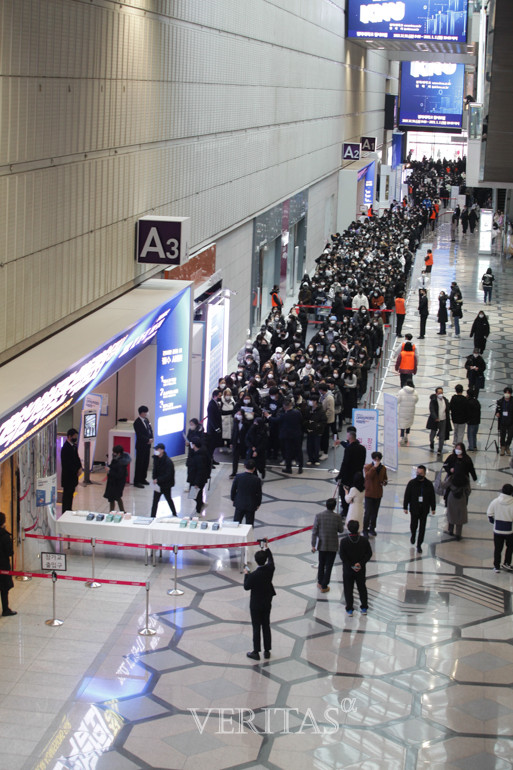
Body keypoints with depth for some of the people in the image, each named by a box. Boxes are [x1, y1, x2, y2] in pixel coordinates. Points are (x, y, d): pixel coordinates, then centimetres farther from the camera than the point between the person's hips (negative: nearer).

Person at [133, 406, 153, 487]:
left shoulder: (146, 420, 11)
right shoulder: (137, 422, -15)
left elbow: (150, 430, 14)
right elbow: (140, 435, -19)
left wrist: (151, 438, -3)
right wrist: (148, 440, -15)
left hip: (147, 445, 8)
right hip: (141, 446, -8)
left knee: (146, 463, 12)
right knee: (139, 463, -5)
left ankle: (143, 479, 23)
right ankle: (136, 481, 0)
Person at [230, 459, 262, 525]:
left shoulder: (238, 477, -13)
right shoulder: (257, 480, -16)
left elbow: (233, 490, -3)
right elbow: (259, 493, -7)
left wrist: (233, 499, 14)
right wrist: (258, 504, 8)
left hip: (239, 504, 2)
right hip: (251, 505, -2)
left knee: (236, 523, 14)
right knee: (249, 524, 9)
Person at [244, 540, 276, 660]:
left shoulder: (253, 575, -27)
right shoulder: (270, 569, -13)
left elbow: (246, 587, -13)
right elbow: (271, 559, 9)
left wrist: (246, 574, -2)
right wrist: (266, 548, 19)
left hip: (256, 604, -5)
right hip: (267, 603, 5)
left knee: (256, 628, 5)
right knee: (266, 626, 14)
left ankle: (256, 652, 13)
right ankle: (267, 651, 21)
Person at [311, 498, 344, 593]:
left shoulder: (318, 516, -14)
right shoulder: (337, 517, -17)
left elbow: (314, 531, -10)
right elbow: (340, 530, -4)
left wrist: (313, 545, -1)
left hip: (321, 545, 2)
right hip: (333, 546, -2)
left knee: (321, 564, 22)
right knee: (329, 566, 10)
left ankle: (320, 583, 35)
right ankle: (324, 587, 15)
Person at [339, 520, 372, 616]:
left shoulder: (344, 541, -16)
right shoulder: (364, 540, -9)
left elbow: (342, 556, -17)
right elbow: (369, 554, -8)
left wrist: (351, 566, -12)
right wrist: (361, 563, -11)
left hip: (348, 569, -2)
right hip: (361, 569, 2)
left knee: (348, 589, 11)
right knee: (362, 587, 18)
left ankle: (349, 609, 13)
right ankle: (364, 608, 25)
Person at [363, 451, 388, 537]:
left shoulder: (383, 468, 5)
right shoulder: (367, 467, -9)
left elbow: (385, 478, 17)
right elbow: (367, 476, -27)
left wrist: (385, 482, -6)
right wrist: (375, 467, -29)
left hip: (378, 494, 5)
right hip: (369, 493, -5)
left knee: (375, 513, 13)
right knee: (368, 513, -4)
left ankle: (372, 529, 26)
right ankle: (365, 530, 8)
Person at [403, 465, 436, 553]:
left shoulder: (429, 484, -2)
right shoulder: (412, 483, -6)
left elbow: (432, 497, 5)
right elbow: (406, 496, -3)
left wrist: (433, 508, 5)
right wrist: (405, 507, -5)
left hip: (424, 510, 0)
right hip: (414, 509, 0)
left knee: (422, 528, 2)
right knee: (413, 525, 8)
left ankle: (419, 545, 11)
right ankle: (413, 535, 42)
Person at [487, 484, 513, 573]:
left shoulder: (495, 502, -10)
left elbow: (489, 514, -2)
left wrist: (492, 521, 17)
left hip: (497, 529, 2)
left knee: (497, 548, 12)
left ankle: (496, 566, 17)